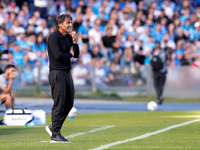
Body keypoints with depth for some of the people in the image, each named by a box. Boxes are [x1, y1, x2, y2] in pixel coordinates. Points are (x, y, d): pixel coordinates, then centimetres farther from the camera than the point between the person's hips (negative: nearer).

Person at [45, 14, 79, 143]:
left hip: (67, 73, 9)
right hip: (57, 73, -9)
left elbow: (76, 55, 12)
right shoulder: (53, 37, -11)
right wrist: (69, 55, -4)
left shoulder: (69, 37, 14)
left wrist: (75, 41, -3)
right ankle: (55, 135, -5)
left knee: (69, 103, 12)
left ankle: (54, 127, 27)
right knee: (59, 104, -9)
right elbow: (57, 55, -21)